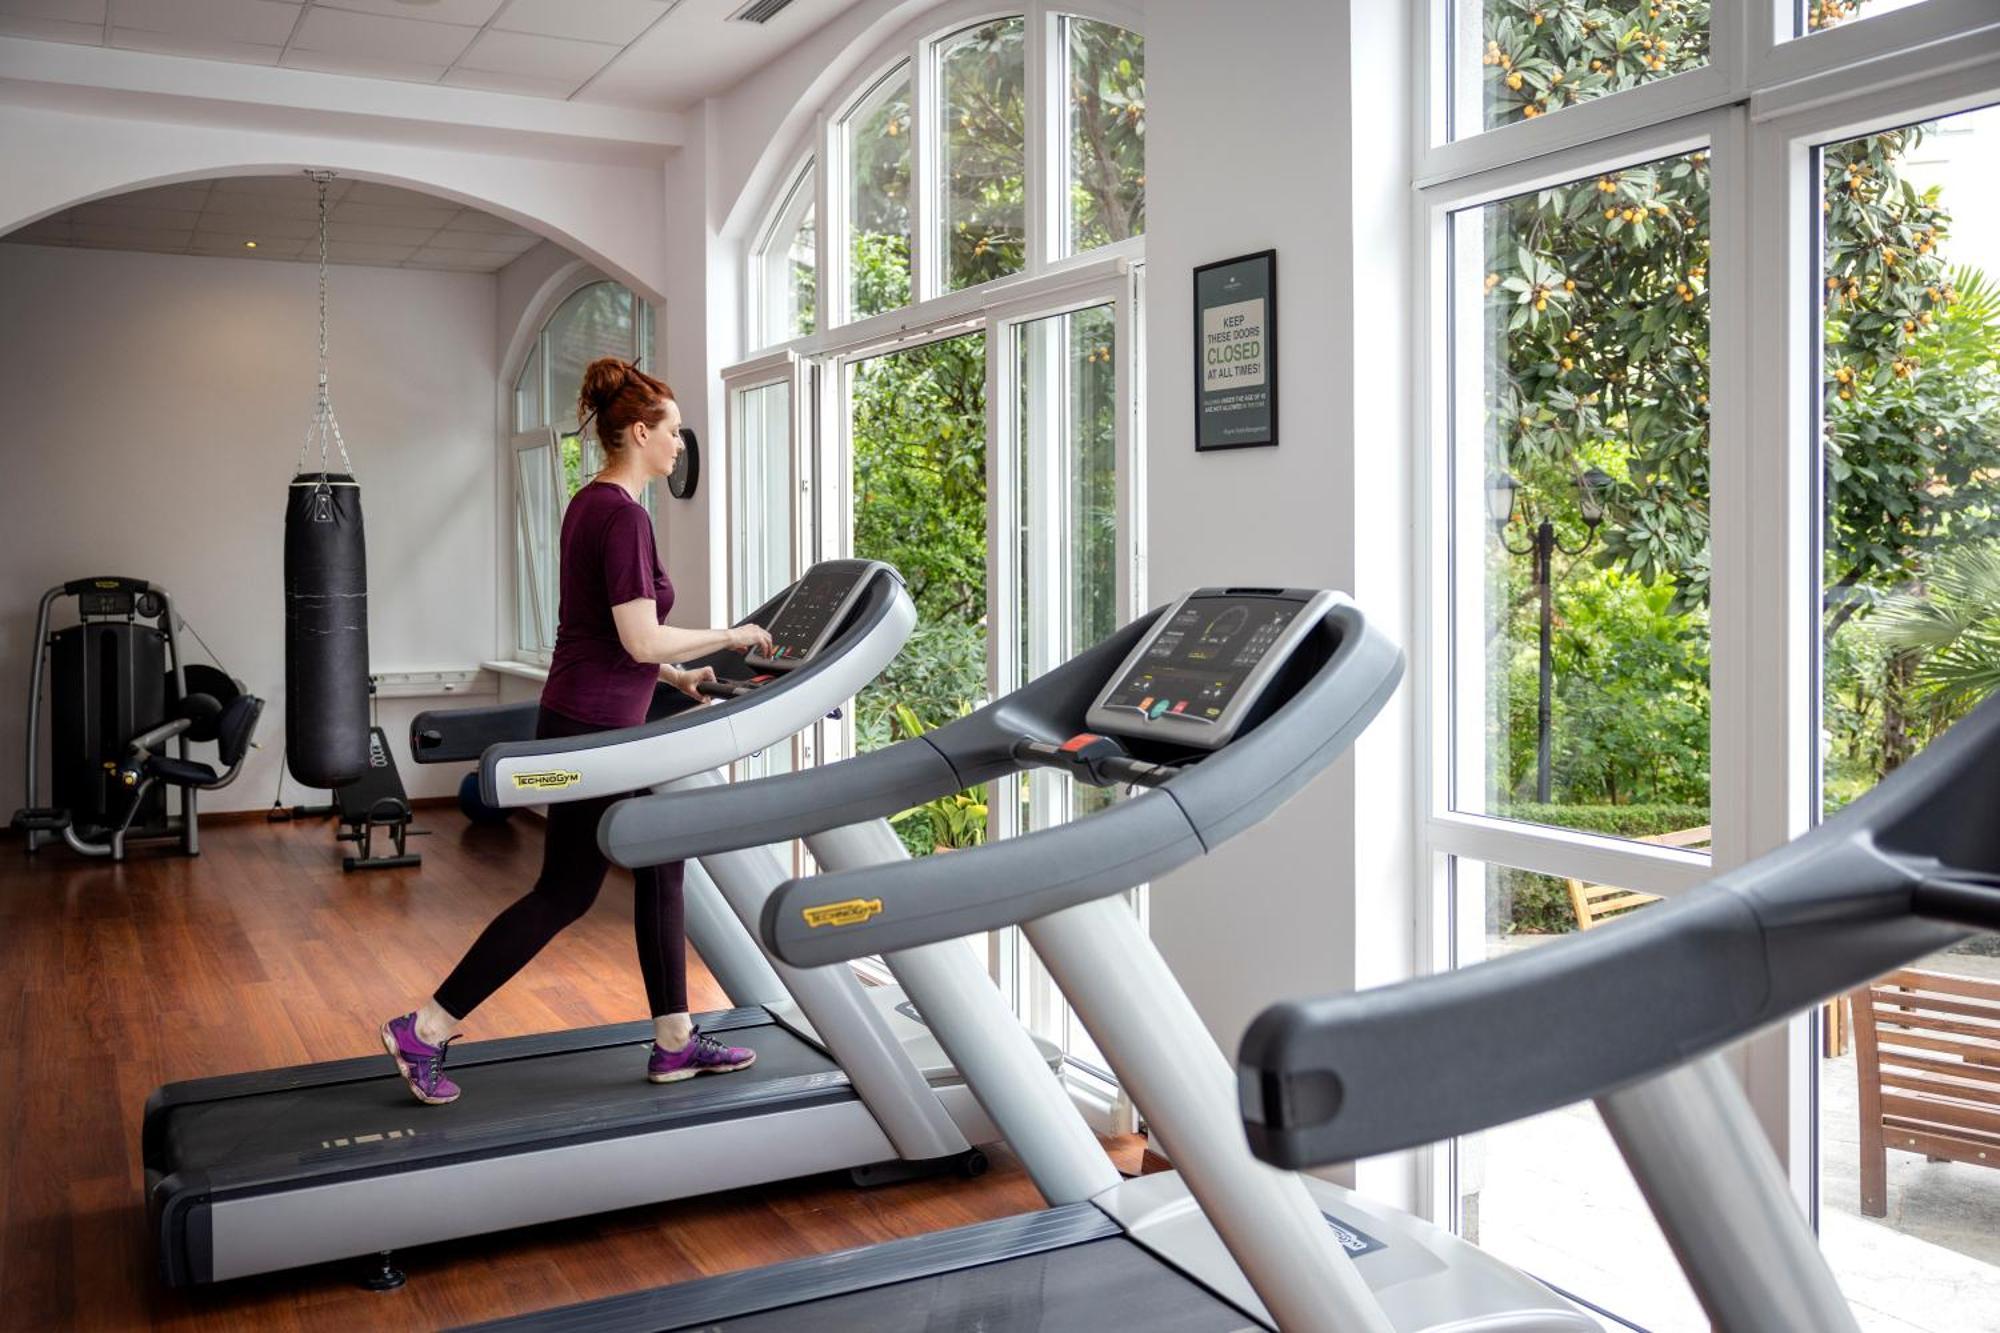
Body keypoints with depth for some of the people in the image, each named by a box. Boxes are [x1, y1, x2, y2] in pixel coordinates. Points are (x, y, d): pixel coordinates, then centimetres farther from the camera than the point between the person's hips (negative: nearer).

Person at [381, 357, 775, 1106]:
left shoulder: (592, 505, 12)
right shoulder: (622, 515, -18)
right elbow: (641, 640, -22)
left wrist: (675, 677, 16)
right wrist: (729, 636, -10)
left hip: (596, 722, 10)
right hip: (592, 731, -10)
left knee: (660, 871, 13)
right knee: (565, 894, 1)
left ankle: (674, 1042, 22)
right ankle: (424, 1031, 9)